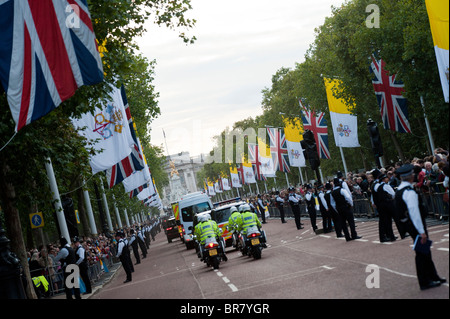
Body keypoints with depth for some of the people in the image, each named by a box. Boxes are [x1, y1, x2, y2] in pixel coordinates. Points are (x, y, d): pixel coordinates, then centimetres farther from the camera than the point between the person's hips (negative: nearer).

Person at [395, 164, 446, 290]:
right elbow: (414, 212, -27)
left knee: (425, 251, 19)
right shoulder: (409, 191, -22)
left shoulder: (399, 190, 10)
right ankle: (425, 282, 8)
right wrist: (422, 231, -26)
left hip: (408, 223, 10)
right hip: (415, 224, -10)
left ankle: (433, 276, 31)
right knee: (422, 253, 0)